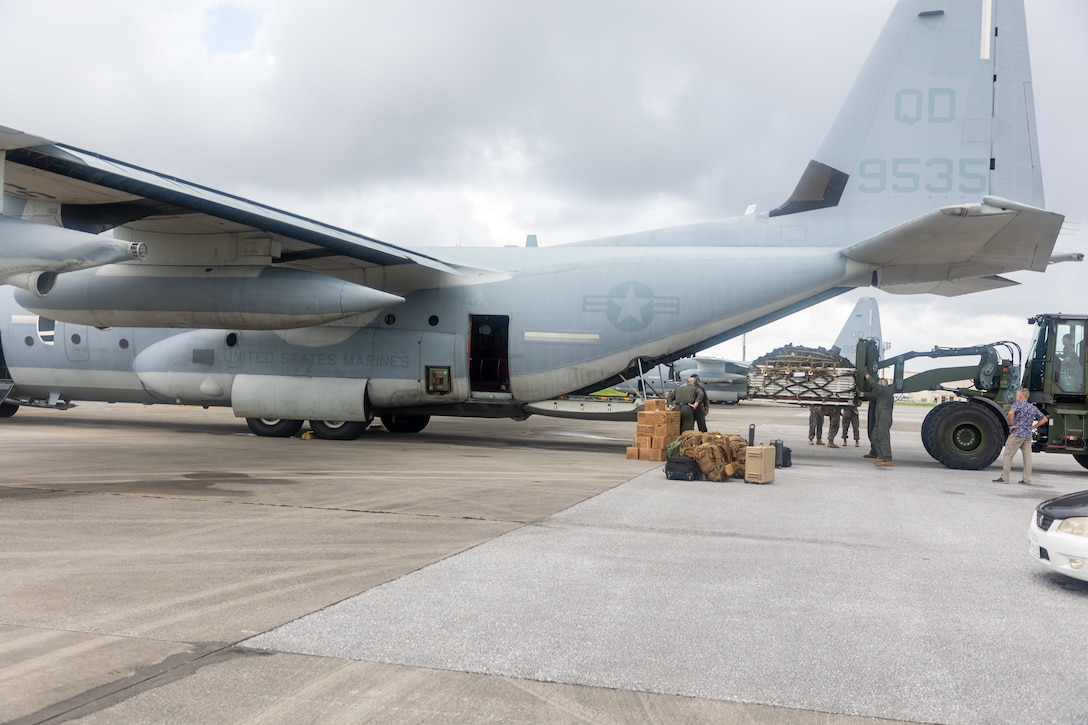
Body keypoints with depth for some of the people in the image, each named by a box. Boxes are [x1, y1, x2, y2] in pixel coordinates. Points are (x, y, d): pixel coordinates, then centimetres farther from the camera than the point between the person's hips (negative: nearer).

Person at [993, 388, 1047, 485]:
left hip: (1017, 433, -7)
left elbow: (1011, 413, -28)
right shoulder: (1033, 408, 14)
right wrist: (1033, 427, 14)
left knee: (1008, 455, -2)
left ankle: (1004, 478, -3)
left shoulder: (1018, 404, -7)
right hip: (1028, 435, 7)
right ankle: (1027, 479, 7)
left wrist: (1011, 424, -15)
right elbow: (1044, 419, 21)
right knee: (1027, 456, 7)